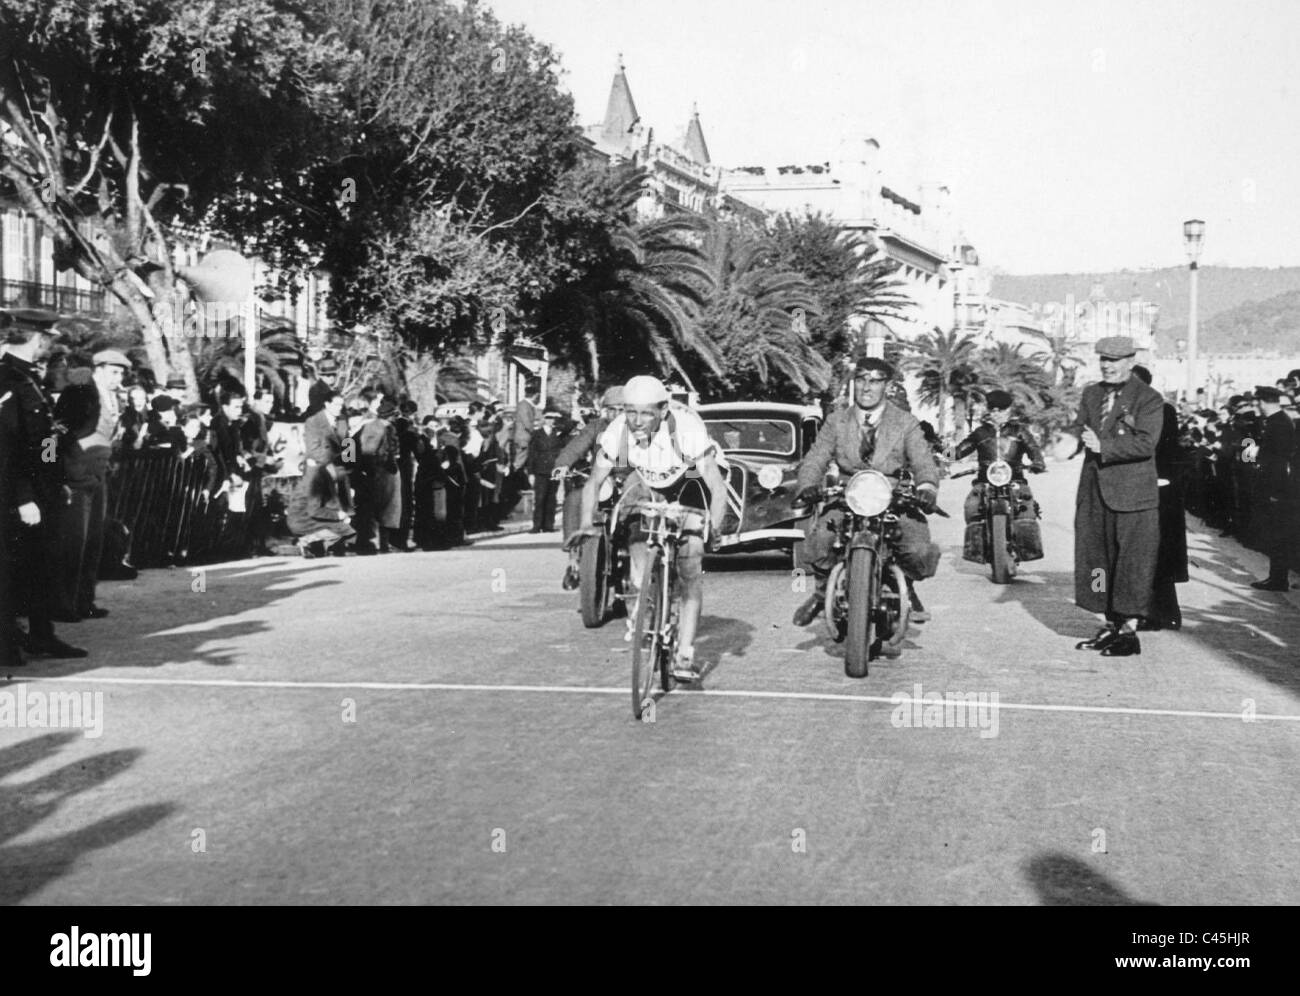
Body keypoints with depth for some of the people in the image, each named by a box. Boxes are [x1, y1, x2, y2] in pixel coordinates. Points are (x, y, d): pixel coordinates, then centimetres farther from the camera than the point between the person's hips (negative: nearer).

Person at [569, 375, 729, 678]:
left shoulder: (688, 429, -36)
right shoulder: (617, 432, -27)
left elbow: (718, 487, -36)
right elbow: (594, 482, -17)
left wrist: (715, 528, -51)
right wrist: (586, 524, -32)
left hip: (689, 485, -3)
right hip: (648, 483, 3)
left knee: (691, 571, -12)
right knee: (633, 520, -27)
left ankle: (684, 656, -8)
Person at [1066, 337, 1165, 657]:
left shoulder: (1149, 400, -7)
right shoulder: (1091, 394, 14)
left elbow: (1145, 443, -17)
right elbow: (1079, 427, 12)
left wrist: (1102, 446, -22)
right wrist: (1074, 436, -12)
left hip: (1132, 494, -7)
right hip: (1094, 490, 7)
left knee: (1132, 561, -3)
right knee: (1097, 558, 10)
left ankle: (1129, 631, 3)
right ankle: (1111, 625, 21)